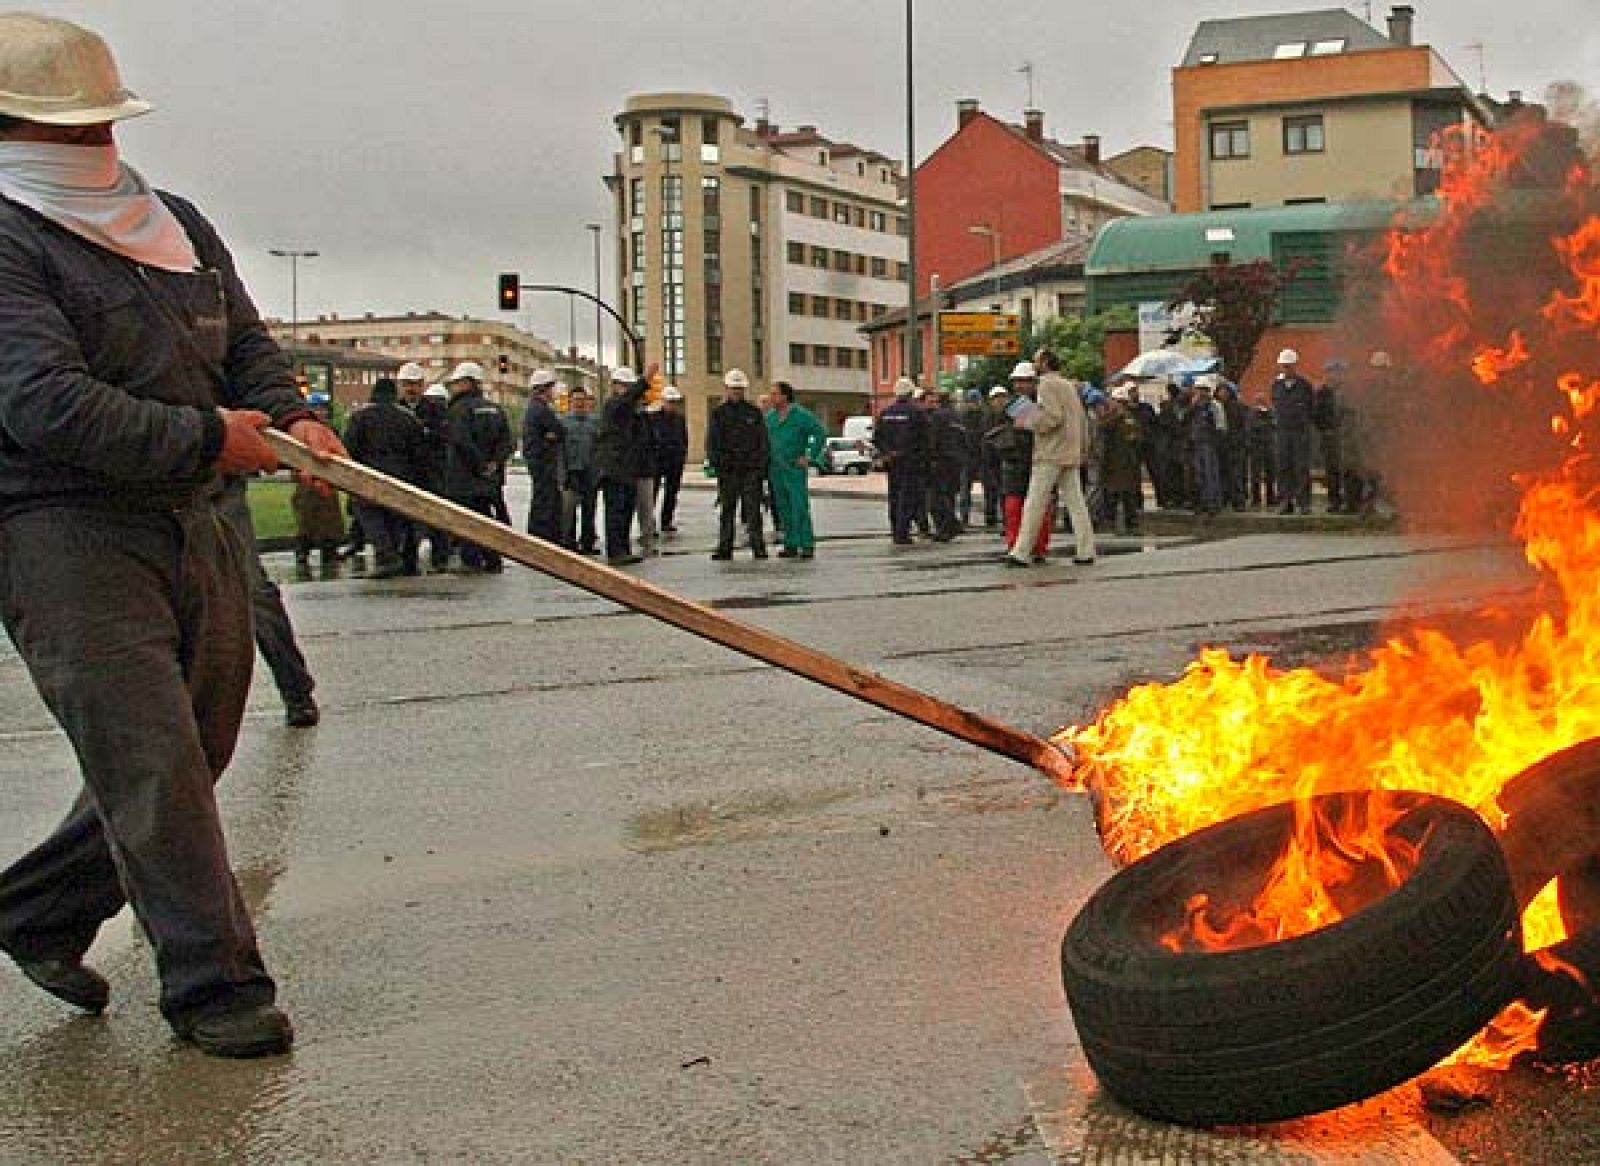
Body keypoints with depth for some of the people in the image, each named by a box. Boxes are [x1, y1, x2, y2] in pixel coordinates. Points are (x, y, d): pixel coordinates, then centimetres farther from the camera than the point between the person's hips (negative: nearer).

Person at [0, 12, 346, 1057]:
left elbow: (249, 346, 18)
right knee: (149, 764, -10)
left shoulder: (177, 224, 17)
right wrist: (203, 438, -17)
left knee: (189, 761, 12)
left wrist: (289, 419, -4)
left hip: (196, 529, 8)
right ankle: (214, 982, 0)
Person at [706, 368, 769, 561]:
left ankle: (758, 547, -1)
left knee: (753, 509, -3)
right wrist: (715, 464, -6)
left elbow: (763, 441, 9)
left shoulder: (754, 413, 10)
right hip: (728, 470, 1)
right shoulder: (718, 413, 10)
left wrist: (762, 466, -1)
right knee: (726, 510, 2)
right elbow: (712, 442, 6)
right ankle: (724, 548, 6)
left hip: (752, 470, 0)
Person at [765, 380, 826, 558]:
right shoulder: (770, 416, 11)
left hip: (795, 468, -6)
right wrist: (767, 457, 13)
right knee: (783, 509, 6)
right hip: (776, 469, 6)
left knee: (800, 508, -9)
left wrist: (810, 457, -9)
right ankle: (791, 545, 11)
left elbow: (820, 434, -7)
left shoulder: (801, 415, -7)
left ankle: (807, 546, -6)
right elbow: (765, 438, 24)